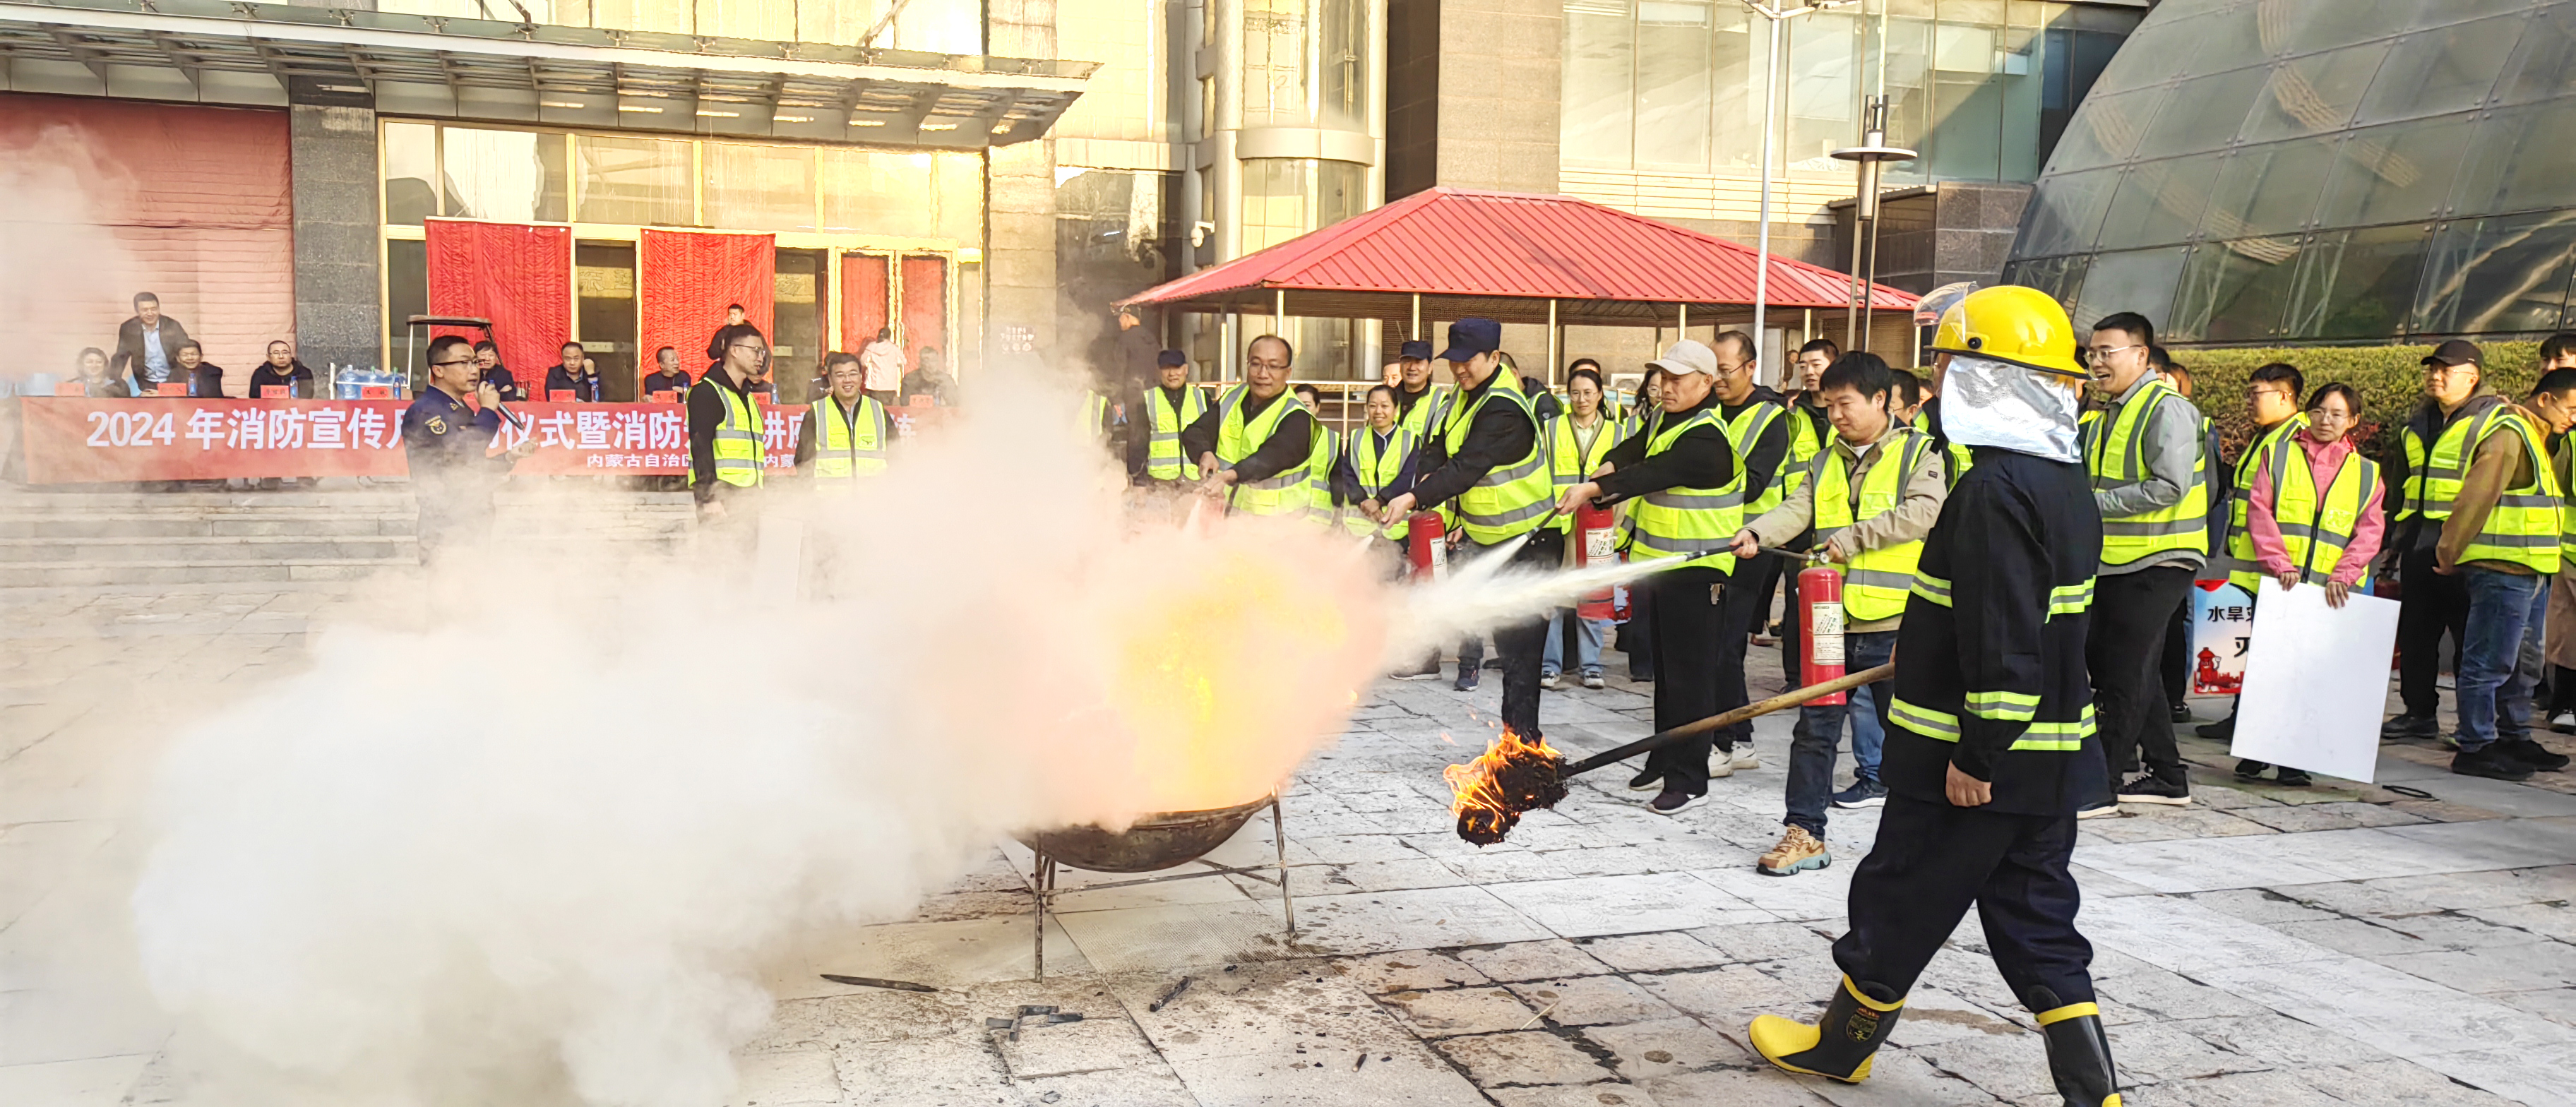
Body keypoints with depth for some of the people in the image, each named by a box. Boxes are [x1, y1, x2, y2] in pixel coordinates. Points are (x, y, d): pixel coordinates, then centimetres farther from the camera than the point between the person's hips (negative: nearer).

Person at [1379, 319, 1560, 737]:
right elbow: (1438, 445, 8)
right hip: (1489, 538, 9)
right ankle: (1516, 731, 24)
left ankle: (1522, 736, -4)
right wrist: (1430, 477, -13)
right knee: (1506, 635, 15)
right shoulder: (1466, 393, 5)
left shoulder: (1504, 410, -24)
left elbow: (1469, 466, -32)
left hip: (1529, 542, -9)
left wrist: (1414, 497, -39)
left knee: (1519, 642, -9)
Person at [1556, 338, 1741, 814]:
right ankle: (1665, 761, 29)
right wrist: (1608, 467, -15)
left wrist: (1594, 488, -39)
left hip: (1696, 570, -10)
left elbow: (1657, 472, -31)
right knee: (1666, 669, 18)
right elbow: (1637, 450, 7)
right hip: (1664, 565, 10)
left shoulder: (1706, 439, -20)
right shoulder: (1670, 420, 12)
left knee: (1689, 675, -6)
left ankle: (1688, 778, 0)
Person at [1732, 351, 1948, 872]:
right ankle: (1804, 833, 13)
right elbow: (1797, 509, -1)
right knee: (1815, 728, 5)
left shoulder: (1919, 453, -1)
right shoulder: (1826, 464, 13)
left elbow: (1922, 512, -16)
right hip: (1832, 619, 4)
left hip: (1893, 622, -4)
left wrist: (1853, 537, -18)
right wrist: (1756, 532, -20)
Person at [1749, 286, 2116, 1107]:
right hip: (2050, 758, 9)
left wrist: (1977, 754, -22)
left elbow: (2004, 639, -26)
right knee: (2035, 921, 14)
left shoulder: (1997, 490, -21)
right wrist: (1928, 654, 29)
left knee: (1899, 903, 9)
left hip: (1981, 763, -9)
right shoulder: (2063, 482, 10)